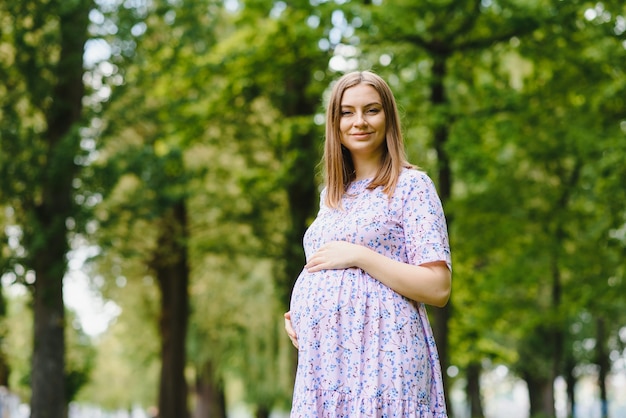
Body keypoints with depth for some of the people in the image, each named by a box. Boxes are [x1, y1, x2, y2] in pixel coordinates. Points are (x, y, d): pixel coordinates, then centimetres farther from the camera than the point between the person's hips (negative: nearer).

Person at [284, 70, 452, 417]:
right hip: (323, 359, 6)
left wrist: (359, 256, -15)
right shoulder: (331, 194, 17)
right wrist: (296, 314, 7)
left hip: (380, 354, -6)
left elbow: (438, 289, -11)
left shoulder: (411, 185, -3)